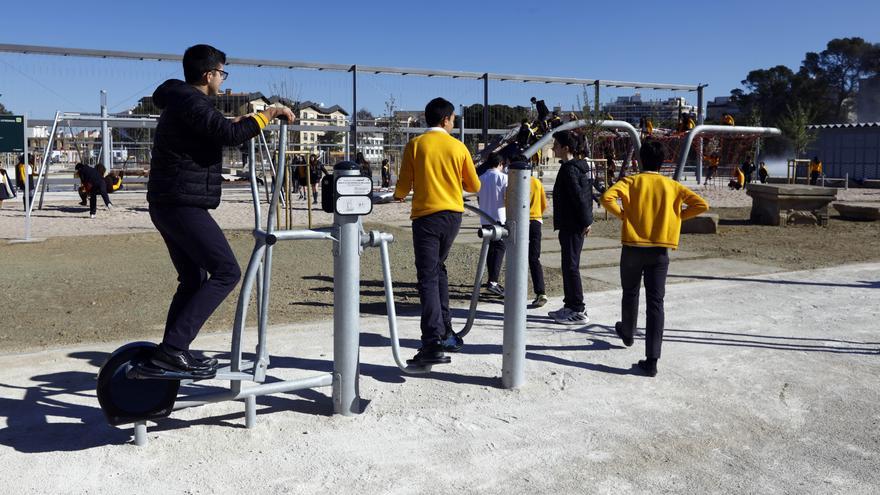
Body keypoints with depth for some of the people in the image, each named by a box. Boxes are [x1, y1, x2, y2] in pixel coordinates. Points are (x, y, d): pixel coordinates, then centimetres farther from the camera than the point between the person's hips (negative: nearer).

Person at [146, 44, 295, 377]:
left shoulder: (181, 102, 21)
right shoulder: (191, 102, -12)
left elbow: (215, 131, 37)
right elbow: (229, 134, -27)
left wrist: (245, 120, 34)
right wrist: (267, 113, -15)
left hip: (167, 205, 11)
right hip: (184, 205, -11)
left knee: (194, 279, 15)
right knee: (226, 272, -13)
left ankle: (171, 353, 17)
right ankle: (173, 349, -17)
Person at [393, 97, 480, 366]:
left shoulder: (415, 145, -2)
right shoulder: (458, 147, 4)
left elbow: (404, 185, -1)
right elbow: (474, 186, 10)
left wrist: (398, 195, 22)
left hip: (426, 215, -3)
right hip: (453, 214, 4)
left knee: (428, 278, -6)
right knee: (438, 268, 21)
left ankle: (433, 343, -15)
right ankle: (444, 332, 23)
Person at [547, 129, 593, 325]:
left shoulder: (569, 169, -15)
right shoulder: (582, 166, 16)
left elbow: (579, 197, -22)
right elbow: (587, 195, 19)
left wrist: (585, 221, -17)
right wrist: (587, 220, 17)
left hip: (571, 226, -10)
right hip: (577, 224, 10)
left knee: (571, 266, -7)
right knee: (569, 266, 16)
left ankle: (578, 312, -3)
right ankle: (571, 306, 24)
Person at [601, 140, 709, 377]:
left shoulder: (631, 181, 0)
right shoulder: (672, 186, 5)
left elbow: (607, 198, -18)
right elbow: (702, 205, 0)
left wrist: (623, 214, -2)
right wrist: (677, 216, 9)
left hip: (633, 248, -1)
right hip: (660, 251, 1)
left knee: (630, 294, 22)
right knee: (655, 302, -2)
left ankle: (627, 333, 45)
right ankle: (652, 360, -8)